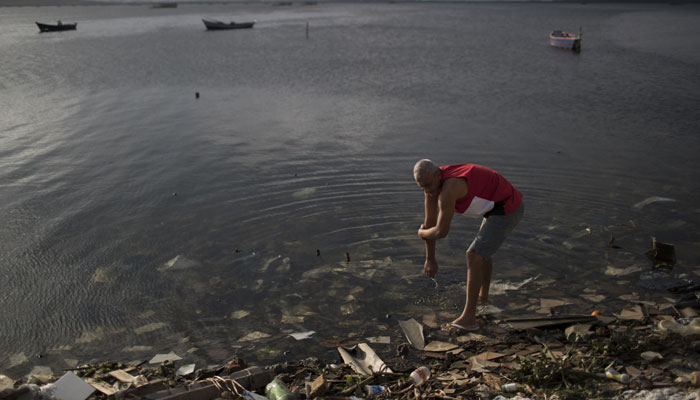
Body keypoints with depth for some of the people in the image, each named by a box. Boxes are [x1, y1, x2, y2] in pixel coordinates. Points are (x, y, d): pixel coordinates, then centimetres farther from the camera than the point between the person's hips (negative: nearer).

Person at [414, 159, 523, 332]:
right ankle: (483, 295, 50)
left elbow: (441, 231, -28)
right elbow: (429, 222, 5)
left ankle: (468, 318, -7)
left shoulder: (448, 188, -32)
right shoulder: (431, 183, -1)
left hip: (507, 211, -10)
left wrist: (421, 233, -4)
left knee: (473, 256, -12)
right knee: (483, 249, 28)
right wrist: (430, 259, 10)